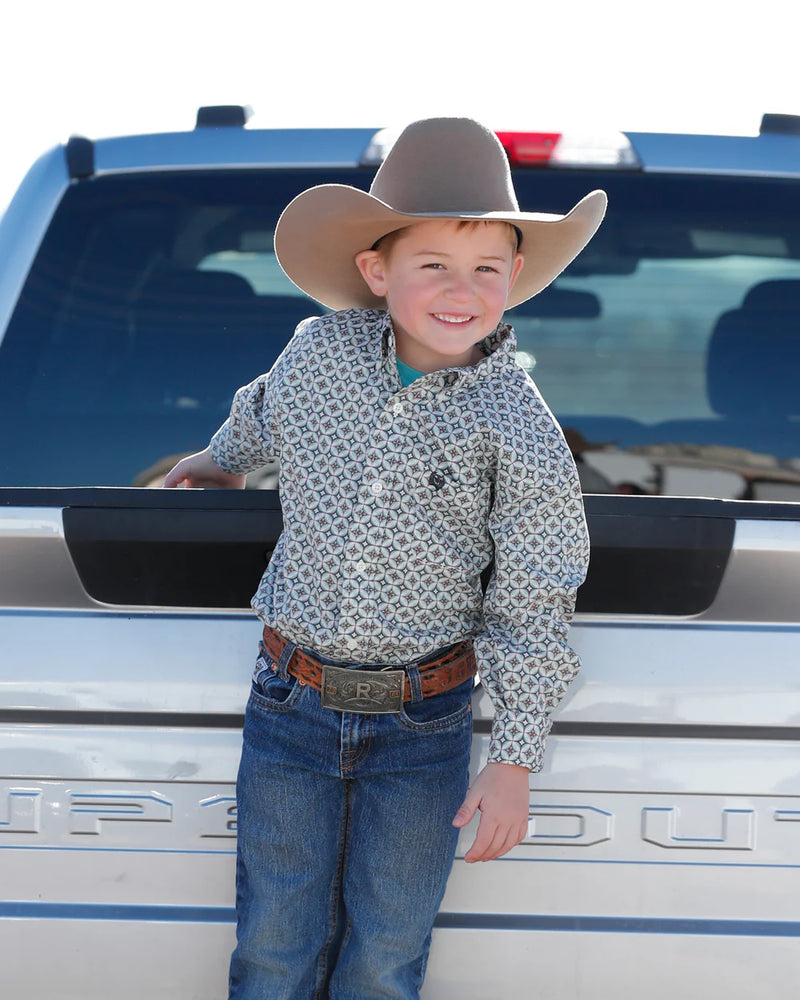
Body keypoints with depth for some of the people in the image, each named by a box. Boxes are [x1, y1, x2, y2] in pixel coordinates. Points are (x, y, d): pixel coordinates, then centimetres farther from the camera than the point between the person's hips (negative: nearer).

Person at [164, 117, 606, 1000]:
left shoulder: (518, 430, -13)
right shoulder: (318, 351, -5)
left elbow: (532, 607, -8)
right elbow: (263, 416, 21)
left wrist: (514, 759, -8)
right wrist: (217, 465, 40)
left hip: (423, 728, -2)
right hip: (290, 707, 2)